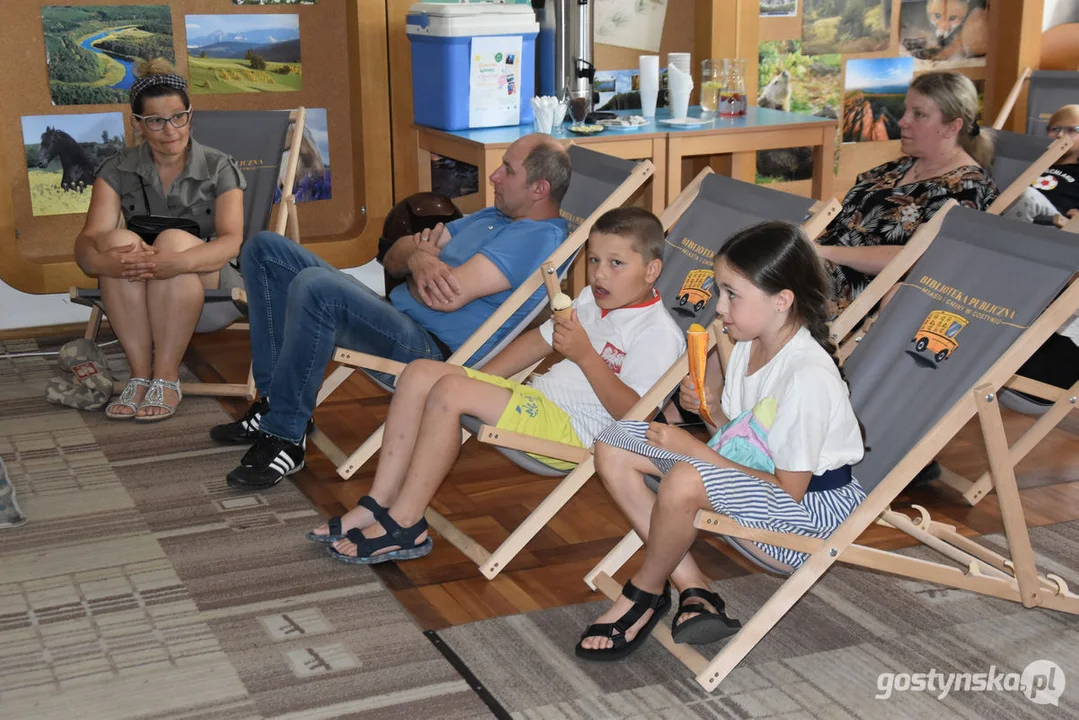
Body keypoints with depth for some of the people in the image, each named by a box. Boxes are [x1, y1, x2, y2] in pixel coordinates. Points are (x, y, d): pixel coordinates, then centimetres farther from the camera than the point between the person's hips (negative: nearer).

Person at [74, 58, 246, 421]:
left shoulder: (219, 168, -4)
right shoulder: (118, 170, 1)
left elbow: (231, 242, -20)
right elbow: (86, 242, -13)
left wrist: (177, 262, -41)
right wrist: (105, 261, -39)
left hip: (210, 289, -2)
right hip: (136, 301, 2)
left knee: (174, 241, -32)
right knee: (119, 240, -29)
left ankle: (167, 377, -28)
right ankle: (140, 374, -27)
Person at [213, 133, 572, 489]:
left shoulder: (538, 237, -10)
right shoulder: (491, 217, 21)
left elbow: (447, 296, -21)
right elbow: (393, 258, 19)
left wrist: (419, 258, 1)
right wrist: (418, 256, -6)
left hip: (432, 347, -10)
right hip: (392, 316, 10)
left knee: (315, 286, -35)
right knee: (265, 248, 5)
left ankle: (284, 437, -21)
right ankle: (275, 399, -1)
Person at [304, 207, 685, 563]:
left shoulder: (658, 333, -12)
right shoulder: (592, 300, 16)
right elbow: (540, 339, 26)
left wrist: (585, 356, -26)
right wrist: (475, 383, 19)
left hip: (574, 432, -10)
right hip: (535, 398, 10)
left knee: (449, 391, -27)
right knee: (420, 374, -3)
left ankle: (404, 526, -18)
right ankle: (379, 503, -4)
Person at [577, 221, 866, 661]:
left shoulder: (808, 376, -26)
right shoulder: (749, 343, -2)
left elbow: (789, 491, -23)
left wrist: (695, 451, -21)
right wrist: (710, 405, -11)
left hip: (813, 503, -9)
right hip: (754, 473, 10)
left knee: (685, 480, -38)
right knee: (613, 447, 0)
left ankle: (644, 595, -6)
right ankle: (695, 592, -6)